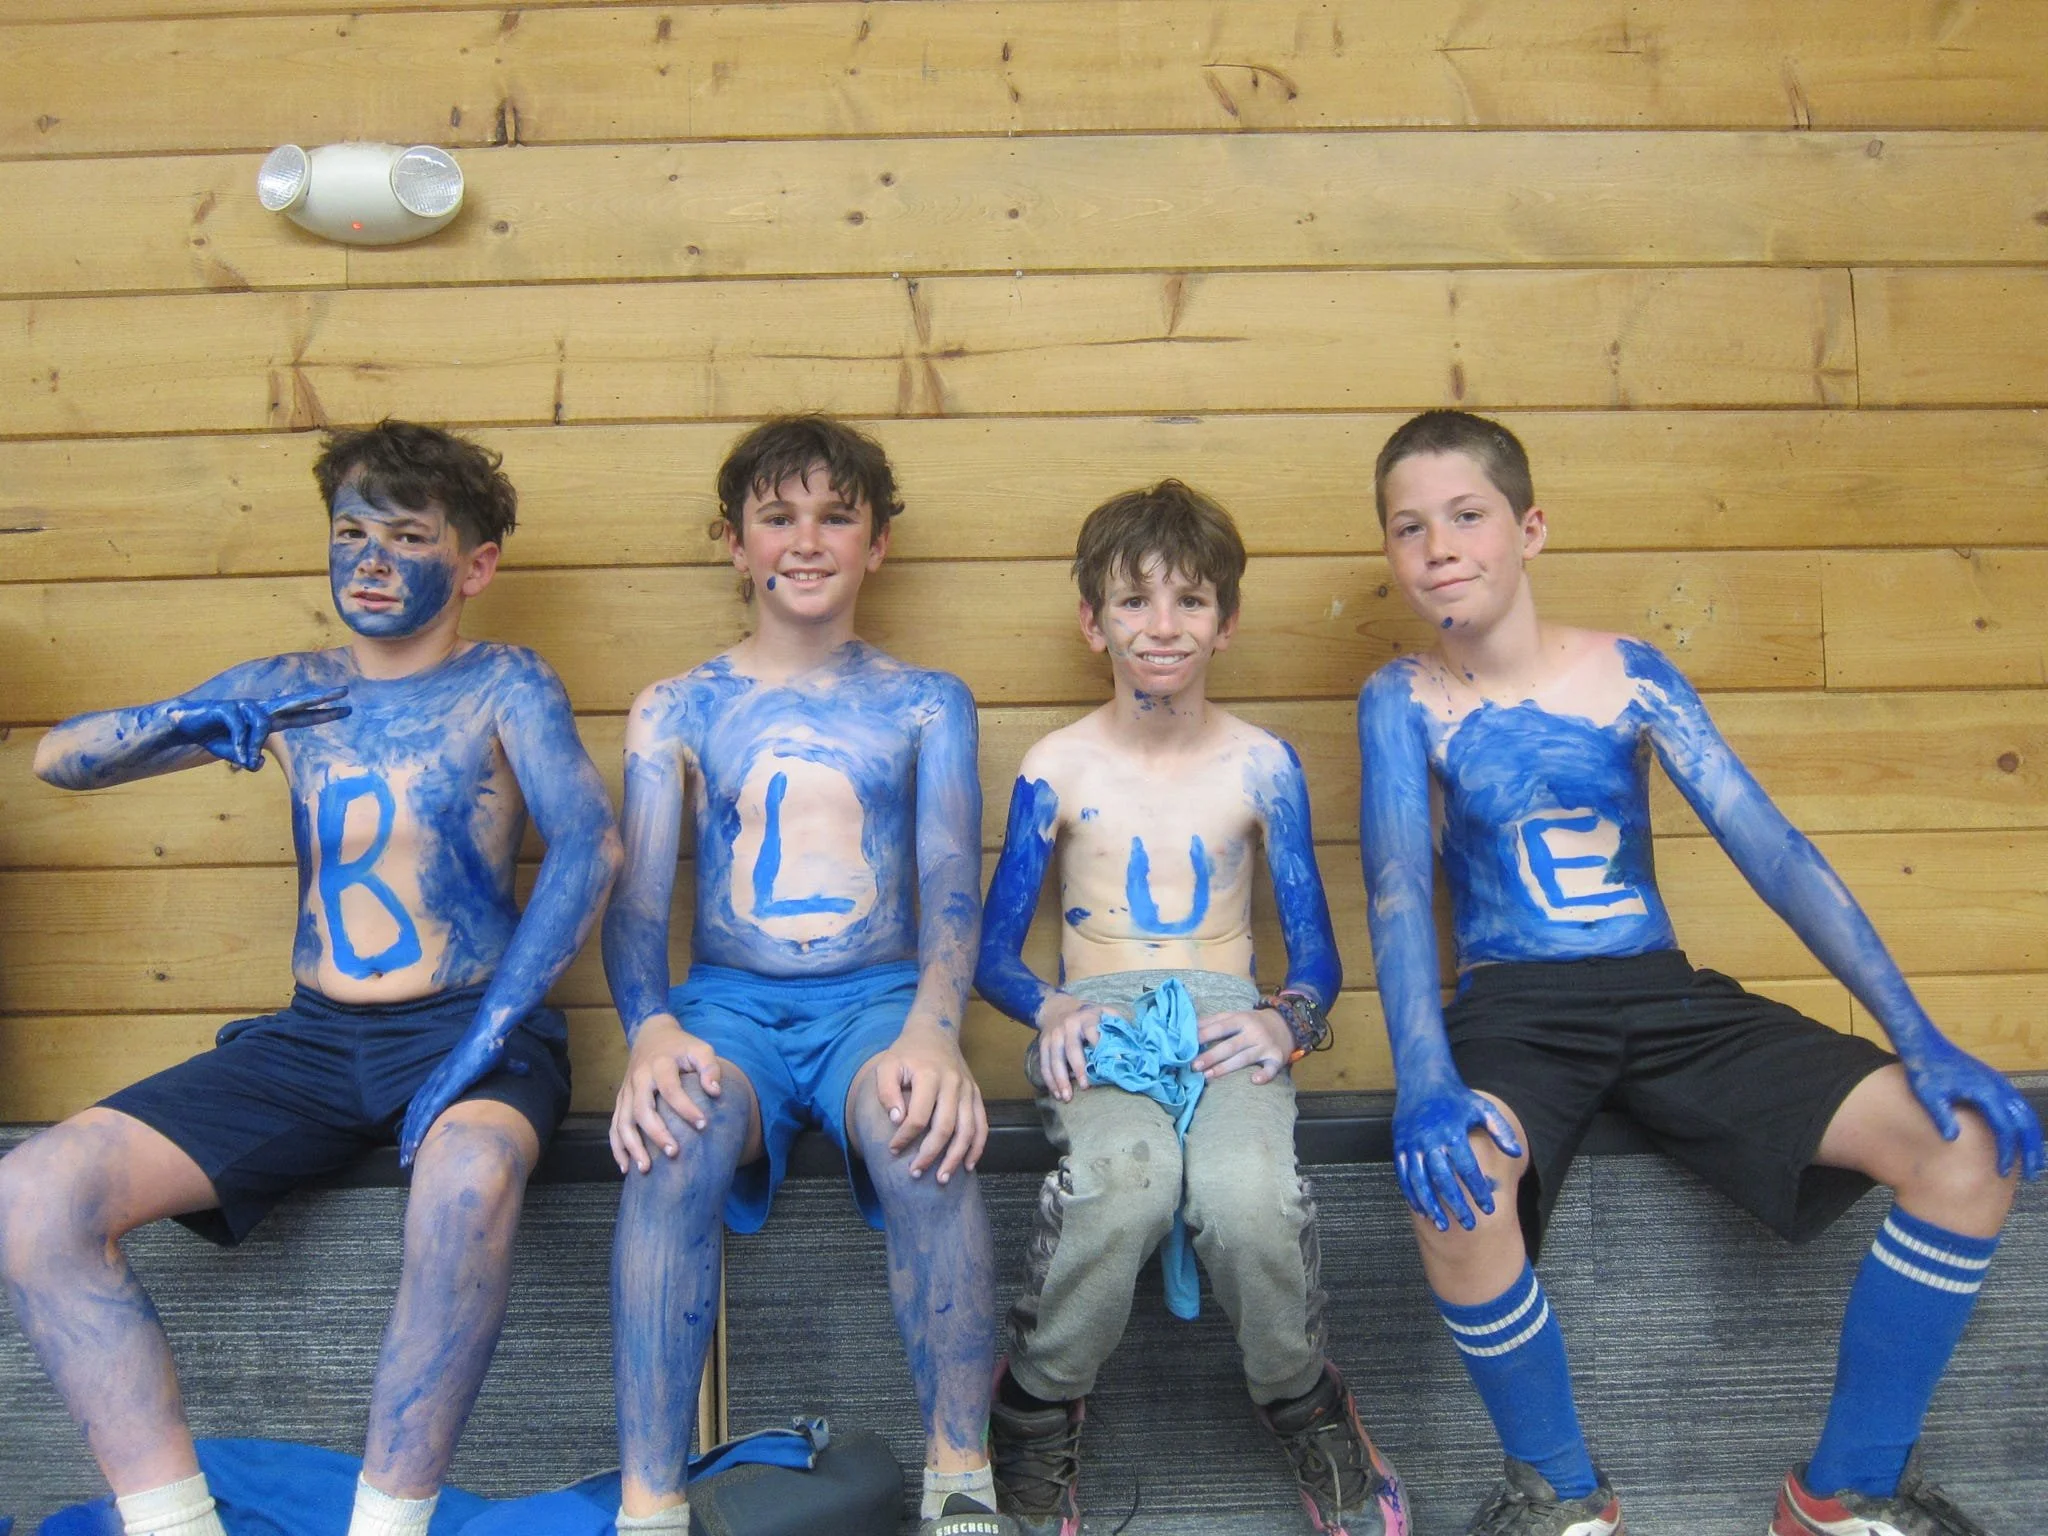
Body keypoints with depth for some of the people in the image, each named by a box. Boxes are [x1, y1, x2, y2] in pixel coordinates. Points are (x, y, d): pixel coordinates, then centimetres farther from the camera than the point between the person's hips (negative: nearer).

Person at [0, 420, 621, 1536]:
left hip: (468, 1029, -4)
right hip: (310, 1038, 4)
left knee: (470, 1175, -38)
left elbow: (589, 842, -13)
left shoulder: (503, 687, 2)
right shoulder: (284, 688, 13)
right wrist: (185, 718, -10)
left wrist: (489, 1034, -23)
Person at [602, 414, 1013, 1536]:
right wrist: (651, 1030, -21)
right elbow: (635, 895, 2)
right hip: (728, 1001, 1)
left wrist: (931, 1028, -22)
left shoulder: (926, 706, 12)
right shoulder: (675, 712, 12)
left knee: (928, 1137, -34)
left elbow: (951, 886, 0)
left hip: (877, 997, 0)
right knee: (671, 1144, -34)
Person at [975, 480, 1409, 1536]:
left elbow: (1316, 960, 11)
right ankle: (1037, 1417, -7)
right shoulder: (1057, 766, 6)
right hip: (1097, 1021, 0)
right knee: (1123, 1180, -35)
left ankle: (1305, 1406, 0)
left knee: (1247, 1193, -33)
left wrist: (1290, 1018, -12)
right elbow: (993, 956, 8)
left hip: (1224, 1016, 1)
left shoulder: (1261, 764, 8)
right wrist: (1052, 1010, -13)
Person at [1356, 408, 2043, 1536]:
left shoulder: (1624, 671, 2)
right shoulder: (1403, 701, -1)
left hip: (1667, 997, 3)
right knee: (1452, 1180, -36)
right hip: (1513, 1011, -2)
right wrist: (1423, 1078, -31)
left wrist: (1918, 1037, -9)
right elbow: (1396, 881, -15)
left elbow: (1767, 843, -1)